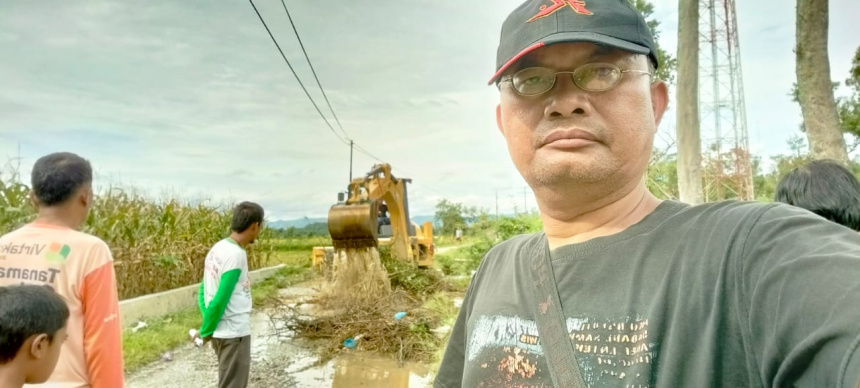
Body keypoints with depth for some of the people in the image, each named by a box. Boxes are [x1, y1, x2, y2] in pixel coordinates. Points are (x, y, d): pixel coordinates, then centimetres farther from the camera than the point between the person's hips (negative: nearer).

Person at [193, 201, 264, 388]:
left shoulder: (217, 248, 6)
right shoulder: (236, 255, -21)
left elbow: (203, 290, 10)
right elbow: (220, 301, -20)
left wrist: (207, 325, 7)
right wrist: (205, 331, -7)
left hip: (223, 330, 9)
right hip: (234, 332, -9)